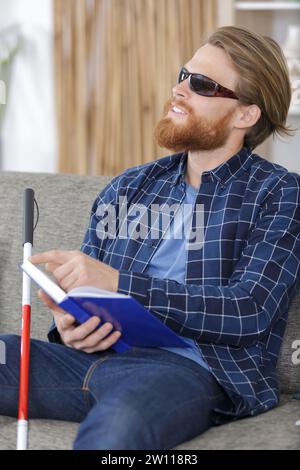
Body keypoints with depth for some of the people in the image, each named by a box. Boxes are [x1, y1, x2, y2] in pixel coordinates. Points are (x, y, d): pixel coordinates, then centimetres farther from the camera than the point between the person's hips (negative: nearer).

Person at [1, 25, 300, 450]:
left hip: (187, 367, -5)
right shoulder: (128, 187, 22)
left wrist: (118, 282, -14)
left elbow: (250, 313, -7)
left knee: (118, 422, -43)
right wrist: (68, 325, -6)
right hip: (96, 354, 6)